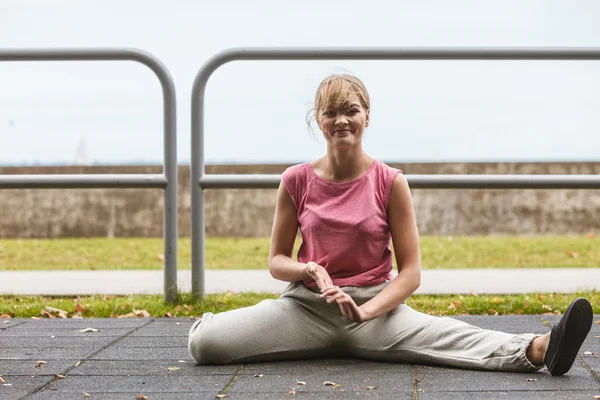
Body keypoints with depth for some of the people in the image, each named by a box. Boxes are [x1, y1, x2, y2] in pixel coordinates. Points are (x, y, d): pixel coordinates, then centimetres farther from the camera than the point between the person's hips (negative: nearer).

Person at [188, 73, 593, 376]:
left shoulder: (390, 182, -3)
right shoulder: (297, 180, 0)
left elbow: (410, 272, -3)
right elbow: (277, 260, 8)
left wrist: (367, 310, -20)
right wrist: (308, 270, -16)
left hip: (375, 306, -1)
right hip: (305, 304, 2)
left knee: (454, 338, -31)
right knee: (205, 342, -18)